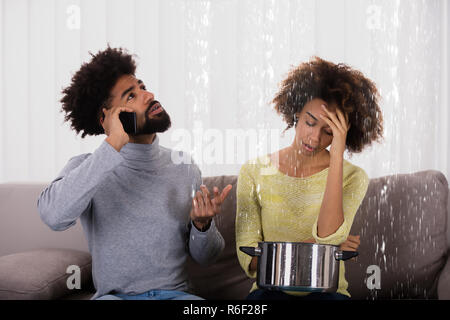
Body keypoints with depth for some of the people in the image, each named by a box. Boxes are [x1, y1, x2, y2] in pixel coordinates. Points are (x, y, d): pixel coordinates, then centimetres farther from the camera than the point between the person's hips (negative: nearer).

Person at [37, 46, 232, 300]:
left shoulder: (185, 168, 4)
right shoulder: (85, 167, -5)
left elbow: (205, 256, 9)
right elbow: (54, 215, -29)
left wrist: (202, 224, -14)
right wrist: (113, 145, -27)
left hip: (176, 292, 1)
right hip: (115, 294, -1)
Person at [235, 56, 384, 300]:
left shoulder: (352, 178, 0)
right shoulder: (254, 172, 3)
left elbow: (328, 236, -19)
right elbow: (248, 258, 0)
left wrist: (337, 156, -19)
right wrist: (314, 244, -12)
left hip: (326, 290, 0)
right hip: (271, 289, 0)